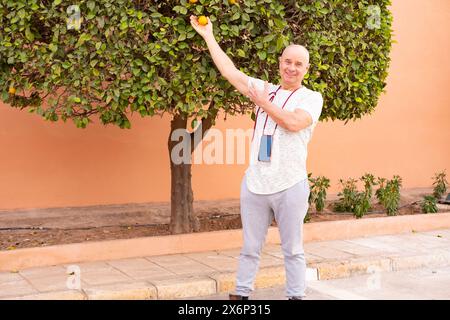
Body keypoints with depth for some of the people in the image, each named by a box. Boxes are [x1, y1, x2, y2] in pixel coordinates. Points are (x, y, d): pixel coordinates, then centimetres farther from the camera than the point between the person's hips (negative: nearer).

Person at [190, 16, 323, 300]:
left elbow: (294, 122, -18)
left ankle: (296, 296, 16)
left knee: (293, 250, 6)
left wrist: (263, 103, -6)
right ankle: (241, 294, 20)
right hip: (255, 183, 4)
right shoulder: (265, 90, 13)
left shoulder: (312, 98, 0)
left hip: (290, 186, -4)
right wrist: (208, 35, 16)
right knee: (250, 248, 11)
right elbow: (230, 71, 13)